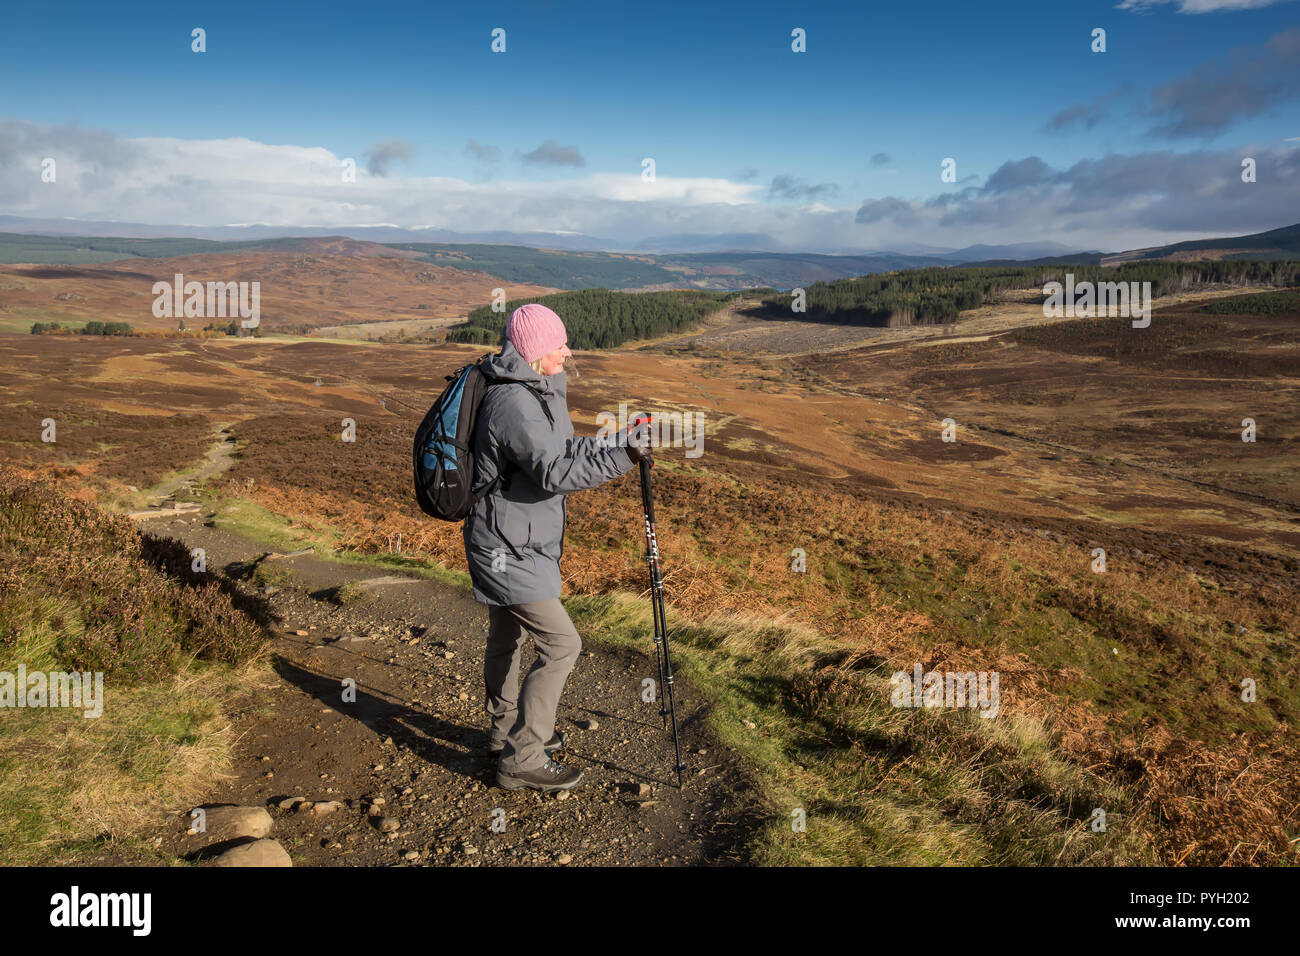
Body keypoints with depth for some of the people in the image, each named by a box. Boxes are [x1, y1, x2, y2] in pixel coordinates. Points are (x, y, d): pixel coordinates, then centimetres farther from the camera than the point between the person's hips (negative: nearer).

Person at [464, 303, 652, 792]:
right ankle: (522, 760, 3)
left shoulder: (532, 391, 8)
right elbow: (555, 472, -30)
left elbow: (562, 449, 16)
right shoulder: (513, 403, -24)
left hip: (514, 544, 11)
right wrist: (622, 457, -30)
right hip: (507, 550, -11)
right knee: (560, 644, -8)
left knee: (506, 638, 23)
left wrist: (614, 443, 4)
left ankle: (506, 730, 42)